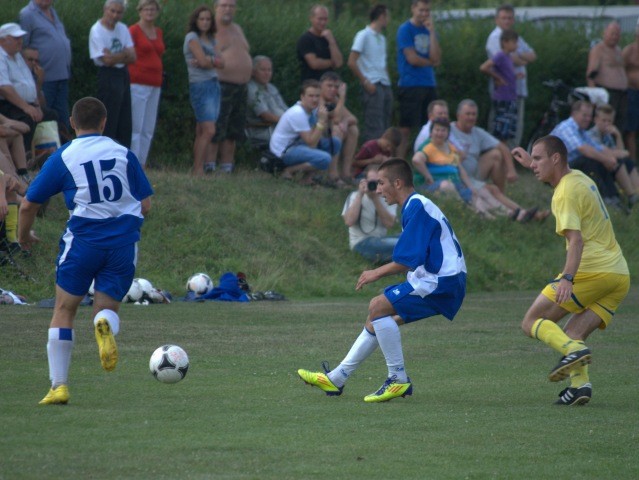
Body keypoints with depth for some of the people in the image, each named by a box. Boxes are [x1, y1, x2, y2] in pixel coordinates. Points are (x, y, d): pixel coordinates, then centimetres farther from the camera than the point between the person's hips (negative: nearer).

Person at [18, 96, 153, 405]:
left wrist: (23, 236, 24)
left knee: (63, 312, 10)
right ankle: (106, 325, -26)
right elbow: (145, 206, 9)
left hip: (83, 239, -2)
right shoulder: (124, 154, 7)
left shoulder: (62, 159, 2)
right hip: (124, 241, 2)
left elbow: (28, 205, 4)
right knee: (107, 308, 12)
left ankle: (59, 386, 4)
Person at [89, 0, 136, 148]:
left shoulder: (123, 29, 10)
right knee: (108, 125, -7)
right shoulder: (97, 31, -11)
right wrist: (125, 54, -3)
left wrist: (115, 57, -14)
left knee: (125, 125, 9)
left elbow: (132, 57, 2)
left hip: (124, 75, 7)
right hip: (108, 76, -7)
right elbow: (107, 60, -17)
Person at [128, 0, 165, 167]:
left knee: (148, 130, 8)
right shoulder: (133, 31, -5)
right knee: (135, 128, -9)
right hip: (138, 83, -7)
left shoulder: (158, 32, 16)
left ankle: (141, 165, 12)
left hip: (155, 85, 7)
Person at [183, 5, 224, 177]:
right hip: (200, 85, -7)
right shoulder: (192, 37, -3)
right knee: (209, 130, -16)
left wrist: (209, 60, -10)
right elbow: (203, 60, -14)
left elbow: (221, 63, 5)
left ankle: (199, 170, 6)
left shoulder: (211, 40, 18)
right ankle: (197, 171, -14)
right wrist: (215, 60, 3)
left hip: (214, 85, 7)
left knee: (202, 132, 6)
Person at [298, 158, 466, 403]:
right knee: (377, 319, 13)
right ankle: (336, 378, 21)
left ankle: (399, 380, -14)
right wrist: (379, 272, 13)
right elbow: (412, 259, 20)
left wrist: (377, 273, -5)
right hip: (437, 281, 11)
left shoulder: (417, 207, -15)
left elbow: (408, 260, -19)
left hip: (443, 282, -11)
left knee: (378, 307, -19)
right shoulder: (415, 206, 17)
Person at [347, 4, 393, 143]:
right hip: (373, 86, -8)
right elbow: (351, 62, -12)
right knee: (374, 127, -12)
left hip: (385, 85, 8)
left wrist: (388, 81, 9)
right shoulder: (364, 36, -5)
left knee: (385, 126, 7)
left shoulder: (381, 38, 19)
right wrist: (365, 82, -13)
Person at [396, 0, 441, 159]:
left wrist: (432, 32, -4)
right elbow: (412, 58, -12)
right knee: (406, 128, -6)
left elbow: (436, 58, 0)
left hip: (429, 84, 6)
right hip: (410, 85, -6)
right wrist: (431, 62, 4)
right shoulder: (405, 29, -5)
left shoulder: (428, 30, 13)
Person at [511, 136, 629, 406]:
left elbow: (576, 240, -22)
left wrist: (567, 278, -32)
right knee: (571, 334, 7)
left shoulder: (566, 193, -8)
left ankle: (573, 351, -27)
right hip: (620, 275, 9)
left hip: (591, 271, -9)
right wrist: (530, 163, 48)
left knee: (532, 323, -3)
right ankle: (580, 383, -16)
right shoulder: (580, 178, 19)